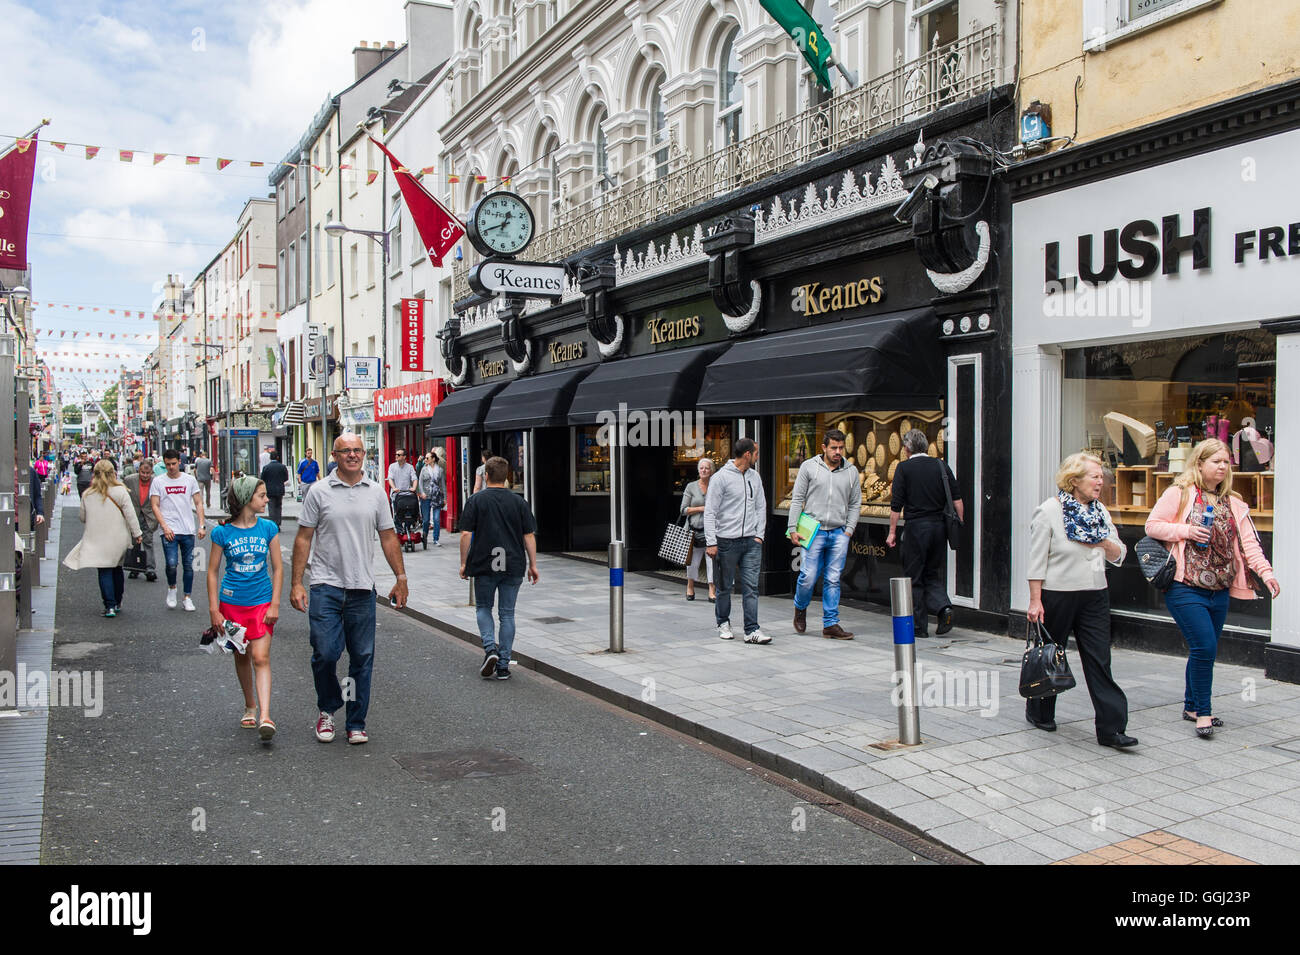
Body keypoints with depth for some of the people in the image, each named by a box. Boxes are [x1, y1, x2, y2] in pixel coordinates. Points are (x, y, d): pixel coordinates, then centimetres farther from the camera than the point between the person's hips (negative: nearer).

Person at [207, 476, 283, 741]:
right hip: (232, 602, 1)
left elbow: (277, 568, 3)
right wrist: (214, 610, -2)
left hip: (262, 602, 0)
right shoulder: (223, 532, -5)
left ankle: (265, 716, -17)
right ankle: (250, 706, 32)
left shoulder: (268, 528, -1)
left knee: (261, 657, -10)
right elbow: (212, 572, 1)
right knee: (241, 657, 14)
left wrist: (275, 604, -3)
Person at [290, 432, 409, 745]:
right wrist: (296, 583, -4)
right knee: (325, 653, -5)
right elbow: (304, 539, 1)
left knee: (362, 659, 5)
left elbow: (388, 538, 12)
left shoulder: (376, 493, 8)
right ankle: (327, 710, 21)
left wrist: (401, 577, 8)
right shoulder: (319, 492, 0)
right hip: (326, 586, -2)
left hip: (362, 588, 2)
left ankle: (356, 724, 16)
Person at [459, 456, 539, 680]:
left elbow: (466, 535, -6)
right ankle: (503, 666, 8)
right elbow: (529, 536, 2)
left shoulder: (475, 501, -3)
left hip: (484, 566, -1)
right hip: (513, 567, 2)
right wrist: (533, 565, 8)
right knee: (507, 614, 8)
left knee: (483, 608, 17)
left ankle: (490, 648, -5)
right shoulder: (518, 502, 3)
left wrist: (464, 563, 3)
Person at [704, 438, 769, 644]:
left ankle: (752, 630, -2)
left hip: (751, 542, 5)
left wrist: (759, 535, 8)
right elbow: (710, 512, -9)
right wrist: (711, 542, -14)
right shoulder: (721, 477, -8)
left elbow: (761, 508, 18)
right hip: (727, 541, -5)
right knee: (725, 586, 8)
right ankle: (723, 623, 27)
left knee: (751, 586, -2)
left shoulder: (755, 477, 12)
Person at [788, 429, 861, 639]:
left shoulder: (851, 471, 9)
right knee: (808, 577, -5)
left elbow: (855, 504, 13)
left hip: (839, 534, 2)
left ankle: (831, 624, 10)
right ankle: (800, 608, 24)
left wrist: (849, 530, 2)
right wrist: (793, 528, -4)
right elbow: (797, 499, 2)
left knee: (833, 580, 4)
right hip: (814, 531, -2)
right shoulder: (809, 467, 1)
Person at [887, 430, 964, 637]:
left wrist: (892, 532, 0)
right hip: (940, 526, 4)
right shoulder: (941, 465, 6)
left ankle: (919, 626, 8)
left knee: (914, 577, 6)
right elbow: (957, 499, 4)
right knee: (934, 574, 18)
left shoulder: (904, 468, -3)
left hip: (916, 527, -4)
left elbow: (896, 504, -6)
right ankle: (943, 607, -6)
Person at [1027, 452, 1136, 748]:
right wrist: (1035, 601, -14)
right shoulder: (1049, 511, -9)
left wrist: (1106, 543, -10)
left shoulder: (1100, 512, 8)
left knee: (1100, 660, -1)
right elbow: (1037, 560, -10)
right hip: (1057, 594, -4)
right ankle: (1039, 712, 30)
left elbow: (1119, 556, 13)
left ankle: (1111, 728, -1)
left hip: (1095, 596, 5)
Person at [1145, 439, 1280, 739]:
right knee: (1205, 647, -12)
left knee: (1205, 651, 12)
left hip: (1219, 590, 6)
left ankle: (1192, 706, 27)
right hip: (1186, 587, -6)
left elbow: (1248, 542, 5)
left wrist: (1265, 571, -9)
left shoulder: (1233, 503, 13)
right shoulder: (1180, 493, -3)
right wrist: (1186, 530, -16)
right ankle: (1203, 712, 1)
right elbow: (1152, 525, -3)